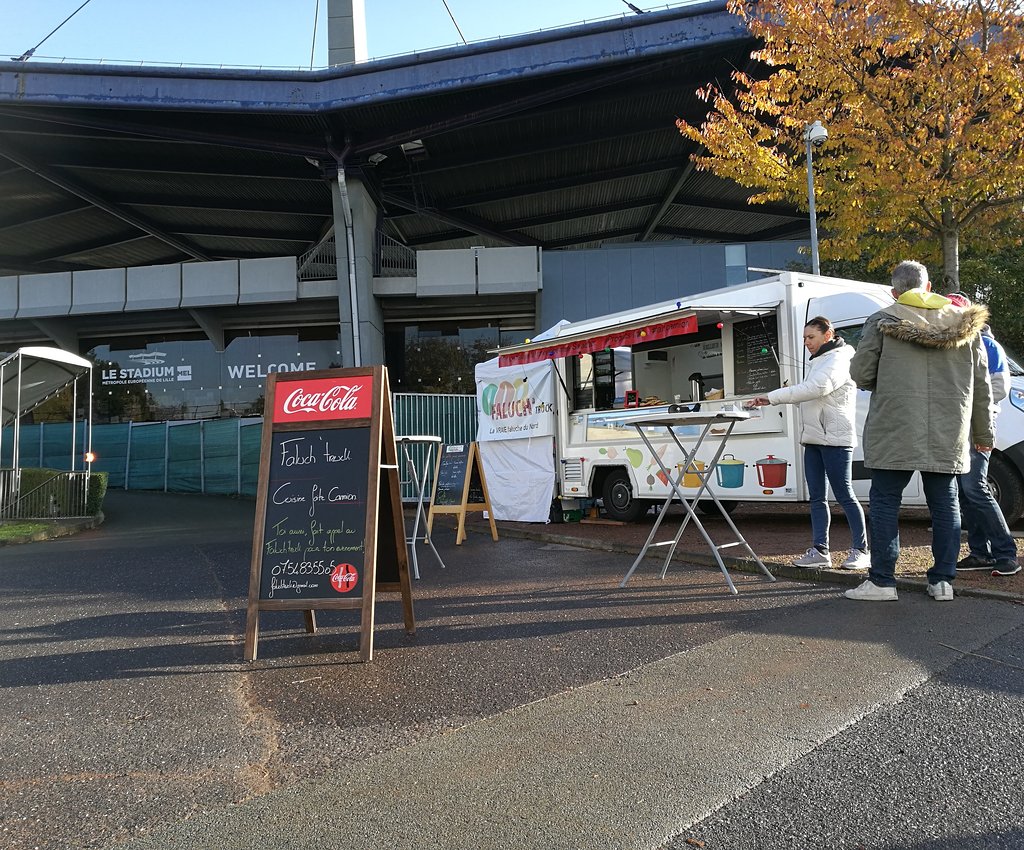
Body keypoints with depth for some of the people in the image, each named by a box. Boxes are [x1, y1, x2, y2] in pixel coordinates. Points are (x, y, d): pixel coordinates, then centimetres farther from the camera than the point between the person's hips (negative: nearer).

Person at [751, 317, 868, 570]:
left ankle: (860, 550, 5)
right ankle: (820, 551, 9)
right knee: (817, 496, 6)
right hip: (814, 437, 9)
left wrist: (772, 397, -27)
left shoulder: (838, 360, -10)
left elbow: (815, 388, -25)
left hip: (835, 437, -9)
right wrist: (784, 396, 0)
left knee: (844, 495, -4)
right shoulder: (819, 361, 21)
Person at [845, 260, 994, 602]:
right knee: (944, 503, 11)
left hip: (895, 432, -3)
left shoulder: (882, 321, -3)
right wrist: (983, 433, 21)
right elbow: (982, 384, 13)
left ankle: (882, 580, 3)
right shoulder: (964, 322, 10)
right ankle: (943, 580, 15)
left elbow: (861, 374, -2)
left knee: (885, 501, 3)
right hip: (948, 434, 4)